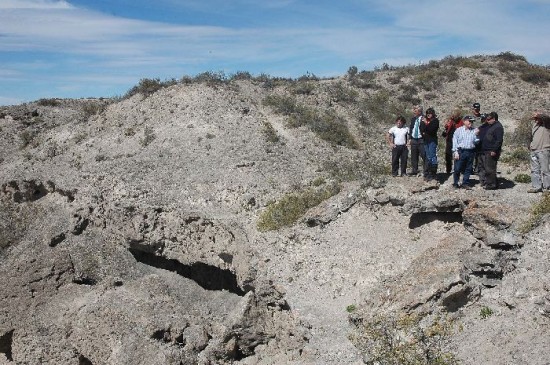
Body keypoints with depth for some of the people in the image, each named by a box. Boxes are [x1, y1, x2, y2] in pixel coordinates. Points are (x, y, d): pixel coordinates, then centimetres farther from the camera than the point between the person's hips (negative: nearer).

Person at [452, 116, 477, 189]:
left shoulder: (474, 131, 9)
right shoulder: (459, 130, 2)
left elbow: (476, 141, 12)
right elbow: (455, 141, 0)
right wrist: (455, 151, -7)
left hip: (470, 152, 3)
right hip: (460, 151, -3)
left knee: (468, 169, 8)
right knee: (457, 169, -1)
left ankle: (465, 183, 18)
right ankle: (455, 183, 11)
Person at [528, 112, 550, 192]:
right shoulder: (535, 125, 19)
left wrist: (539, 115, -37)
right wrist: (530, 144, 15)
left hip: (544, 150, -8)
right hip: (534, 151, 8)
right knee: (535, 170, 8)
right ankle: (536, 187, 13)